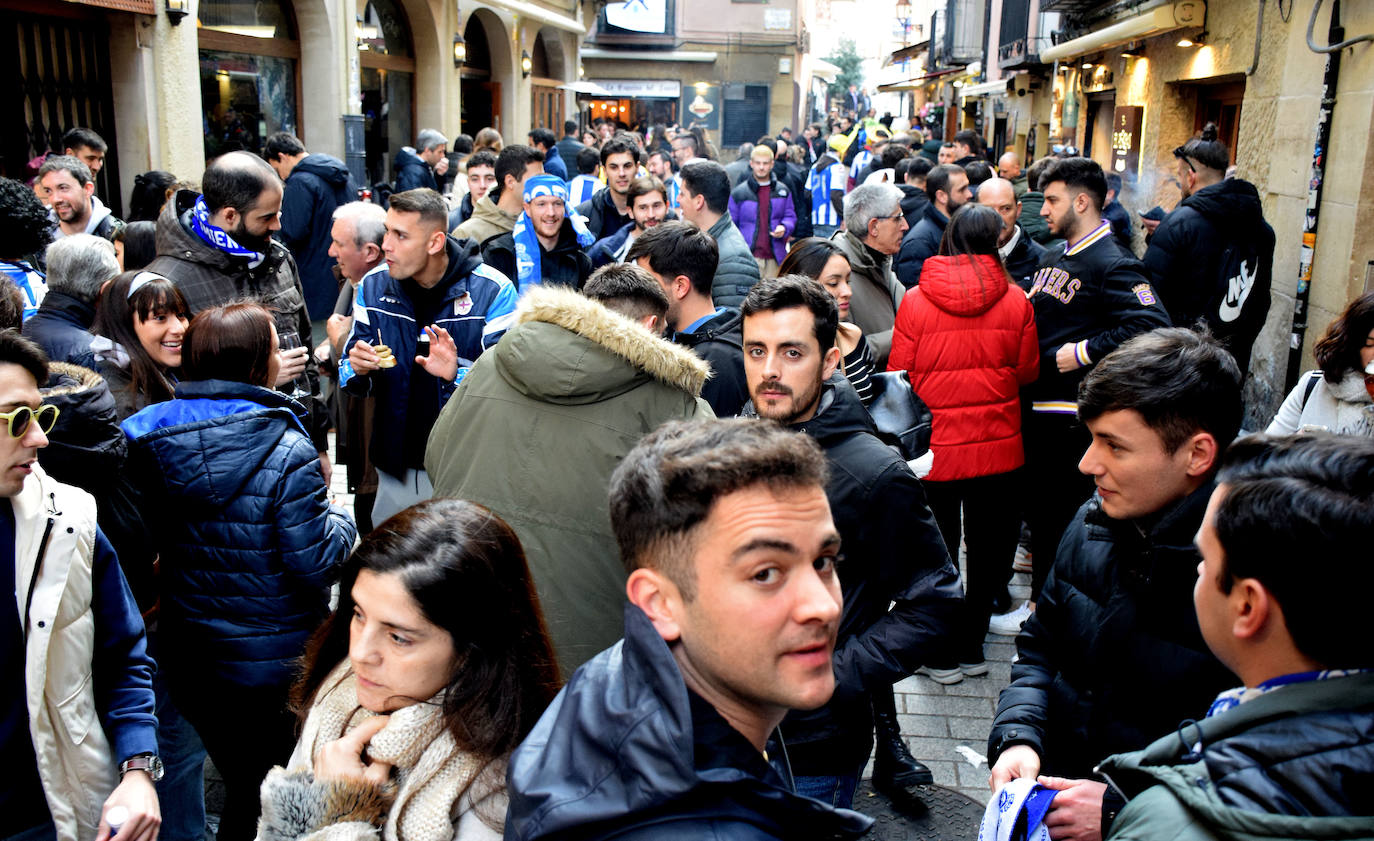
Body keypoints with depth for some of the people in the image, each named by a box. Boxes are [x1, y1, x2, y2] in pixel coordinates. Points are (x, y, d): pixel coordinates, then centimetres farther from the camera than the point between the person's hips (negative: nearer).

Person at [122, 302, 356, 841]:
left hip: (189, 658, 5)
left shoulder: (151, 439, -6)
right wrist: (340, 519, -2)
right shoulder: (283, 450, -23)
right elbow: (316, 564, -21)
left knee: (240, 789, 25)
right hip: (277, 661, -5)